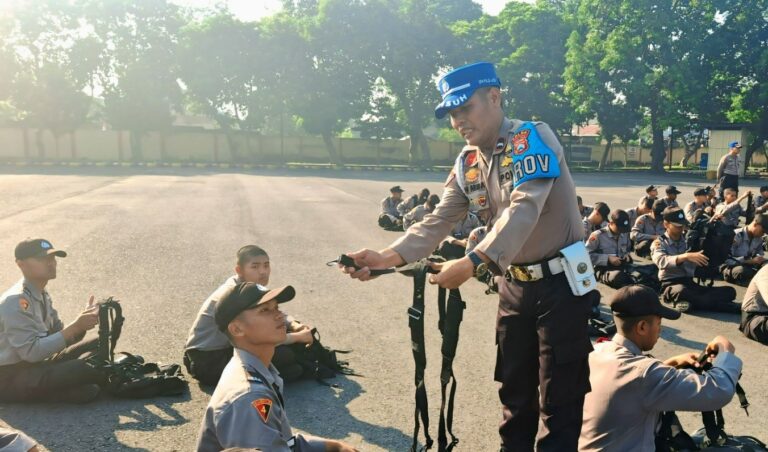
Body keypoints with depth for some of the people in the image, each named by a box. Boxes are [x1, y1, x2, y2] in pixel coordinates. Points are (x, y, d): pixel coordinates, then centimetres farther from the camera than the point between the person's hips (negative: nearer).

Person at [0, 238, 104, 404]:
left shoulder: (42, 296, 9)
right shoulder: (16, 302, -20)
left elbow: (59, 337, 8)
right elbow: (31, 352, -27)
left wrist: (82, 323, -10)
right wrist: (75, 326, -28)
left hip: (36, 364, 9)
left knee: (98, 345, 1)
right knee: (81, 369, -32)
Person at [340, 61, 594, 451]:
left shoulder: (533, 138, -17)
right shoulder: (467, 164, 4)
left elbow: (523, 212, -31)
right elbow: (438, 222, -4)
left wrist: (472, 263, -43)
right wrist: (387, 257, -21)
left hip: (562, 281, -6)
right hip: (514, 284, 7)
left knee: (559, 397, 2)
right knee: (514, 390, 17)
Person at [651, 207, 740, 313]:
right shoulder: (659, 243, 1)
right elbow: (662, 261, -20)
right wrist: (686, 256, -35)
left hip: (690, 284, 5)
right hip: (671, 285, -5)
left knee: (729, 291, -14)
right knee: (681, 291, -40)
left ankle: (691, 302, -35)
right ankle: (730, 307, -31)